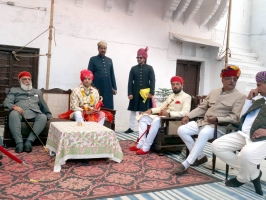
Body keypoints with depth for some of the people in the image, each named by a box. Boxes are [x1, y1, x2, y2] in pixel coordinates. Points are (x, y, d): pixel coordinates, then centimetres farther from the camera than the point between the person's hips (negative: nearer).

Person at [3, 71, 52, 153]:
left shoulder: (37, 92, 35)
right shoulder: (14, 90, 25)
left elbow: (43, 105, 34)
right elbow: (6, 102, 10)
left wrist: (49, 115, 24)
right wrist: (14, 106, -13)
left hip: (34, 113, 2)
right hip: (20, 112, -2)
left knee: (43, 117, -34)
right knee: (13, 114, -40)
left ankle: (29, 141, -41)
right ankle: (19, 142, -44)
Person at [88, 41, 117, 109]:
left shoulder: (109, 60, 16)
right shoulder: (93, 59, 4)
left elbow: (112, 75, 16)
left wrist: (114, 88, 11)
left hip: (108, 89, 4)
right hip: (97, 89, -3)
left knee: (109, 108, 2)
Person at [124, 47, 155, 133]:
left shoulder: (149, 68, 2)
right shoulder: (133, 68, 6)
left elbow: (152, 81, -4)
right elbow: (130, 82, 1)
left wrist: (151, 92, -13)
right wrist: (130, 93, -7)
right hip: (135, 93, 2)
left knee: (145, 111, 3)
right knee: (133, 110, 6)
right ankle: (131, 128, 13)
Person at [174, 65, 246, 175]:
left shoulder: (240, 96, -1)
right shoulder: (213, 92, 16)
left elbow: (235, 117, -9)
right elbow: (202, 107, 17)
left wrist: (217, 119, -23)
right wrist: (188, 116, 3)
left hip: (220, 127, -6)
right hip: (203, 123, 6)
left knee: (204, 133, -39)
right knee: (181, 130, -13)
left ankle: (186, 164, -30)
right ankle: (200, 156, 1)